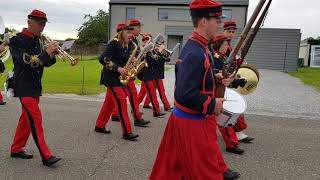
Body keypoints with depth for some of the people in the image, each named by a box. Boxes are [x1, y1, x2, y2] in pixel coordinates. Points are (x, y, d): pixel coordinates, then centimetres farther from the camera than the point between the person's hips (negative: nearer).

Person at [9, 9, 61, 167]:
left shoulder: (37, 41, 12)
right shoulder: (17, 40, -10)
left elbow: (45, 63, 12)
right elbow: (27, 62, -21)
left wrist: (52, 54, -8)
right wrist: (46, 52, -25)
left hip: (35, 86, 8)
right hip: (24, 86, -8)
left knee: (27, 118, 13)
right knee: (35, 118, -13)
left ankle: (16, 149, 27)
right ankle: (46, 156, -12)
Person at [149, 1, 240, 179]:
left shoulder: (199, 48, 7)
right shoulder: (194, 53, -26)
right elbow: (185, 95, -32)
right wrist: (213, 104, -20)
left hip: (197, 118, 10)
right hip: (191, 122, -10)